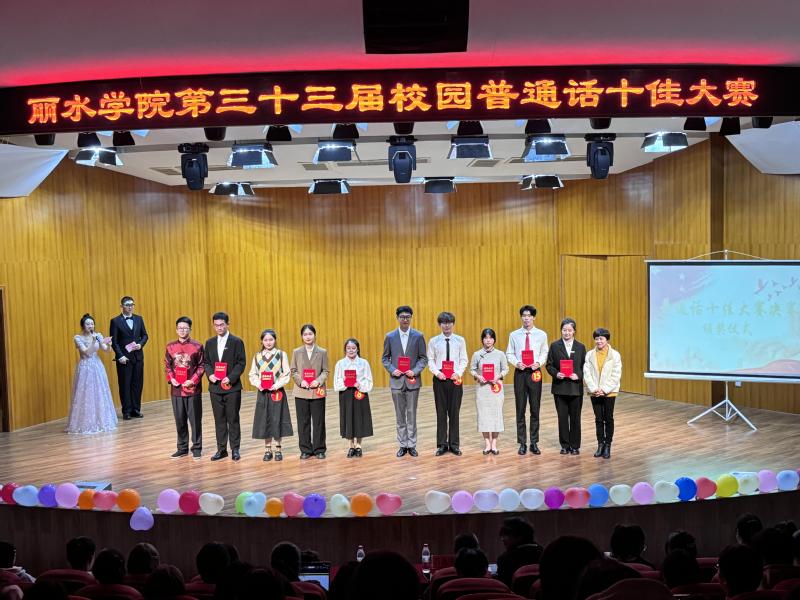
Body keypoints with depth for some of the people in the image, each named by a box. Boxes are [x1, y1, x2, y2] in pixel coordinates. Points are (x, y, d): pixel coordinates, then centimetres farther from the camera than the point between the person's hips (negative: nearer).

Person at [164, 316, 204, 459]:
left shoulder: (197, 346, -3)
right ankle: (182, 448, 22)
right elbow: (167, 366, 11)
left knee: (195, 420, 3)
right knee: (179, 420, 10)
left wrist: (193, 380, -13)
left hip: (193, 389, -3)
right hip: (176, 389, 3)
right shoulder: (170, 346, 6)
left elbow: (202, 366, -3)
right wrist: (171, 378, -5)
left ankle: (197, 448, 13)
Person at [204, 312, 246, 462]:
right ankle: (221, 449, 16)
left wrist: (230, 378, -17)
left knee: (233, 419, 2)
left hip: (232, 386, -4)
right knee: (219, 419, 9)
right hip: (215, 387, 4)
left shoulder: (236, 342, -3)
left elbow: (241, 363, -7)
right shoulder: (210, 342, 11)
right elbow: (206, 362, 12)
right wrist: (209, 374, -7)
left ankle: (235, 449, 10)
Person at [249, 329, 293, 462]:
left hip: (277, 392, -2)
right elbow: (253, 374, 7)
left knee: (277, 420, 1)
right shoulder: (257, 356, 6)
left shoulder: (282, 355, -1)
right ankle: (267, 450, 15)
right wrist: (258, 384, -11)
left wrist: (277, 385, -15)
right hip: (263, 393, 2)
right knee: (265, 420, 5)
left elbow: (287, 374, -3)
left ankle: (278, 449, 13)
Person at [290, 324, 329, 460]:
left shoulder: (322, 352, 2)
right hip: (301, 392, 1)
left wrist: (318, 381, -17)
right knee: (303, 422, 6)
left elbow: (325, 371, 1)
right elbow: (293, 371, 4)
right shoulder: (296, 352, 5)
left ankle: (319, 449, 14)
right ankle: (305, 449, 15)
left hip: (317, 392, -1)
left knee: (318, 421, 4)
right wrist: (300, 381, -13)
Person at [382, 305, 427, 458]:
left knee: (412, 415, 5)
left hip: (412, 381, -1)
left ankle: (411, 445, 14)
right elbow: (385, 358, 7)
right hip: (397, 381, 1)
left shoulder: (418, 336, 0)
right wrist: (392, 370, -10)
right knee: (400, 415, 8)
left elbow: (423, 358, 1)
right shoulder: (390, 337, 2)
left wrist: (415, 371, -14)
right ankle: (402, 445, 16)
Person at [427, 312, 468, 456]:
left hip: (455, 379, 0)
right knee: (441, 412, 6)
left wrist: (458, 373, -12)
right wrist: (437, 372, -12)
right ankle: (442, 444, 14)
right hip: (439, 379, 0)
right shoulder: (433, 341, 2)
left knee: (454, 412, 5)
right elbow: (430, 360, 3)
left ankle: (454, 444, 14)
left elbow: (464, 360, 3)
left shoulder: (460, 340, 3)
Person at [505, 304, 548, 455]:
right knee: (520, 409, 3)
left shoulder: (541, 335, 3)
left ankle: (534, 443, 14)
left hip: (535, 373, 0)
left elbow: (544, 353, 6)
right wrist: (517, 363, -11)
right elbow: (509, 354, 6)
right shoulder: (514, 335, 3)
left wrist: (539, 362, -13)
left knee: (535, 409, 5)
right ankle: (522, 443, 11)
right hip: (520, 373, 0)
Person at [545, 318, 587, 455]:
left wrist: (578, 376, -14)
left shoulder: (581, 347, 6)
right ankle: (565, 445, 14)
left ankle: (575, 446, 15)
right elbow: (549, 365, 2)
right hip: (560, 387, 0)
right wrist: (556, 374, -16)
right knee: (562, 417, 4)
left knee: (575, 417, 5)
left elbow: (585, 366, 4)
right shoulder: (555, 346, 4)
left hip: (576, 387, 0)